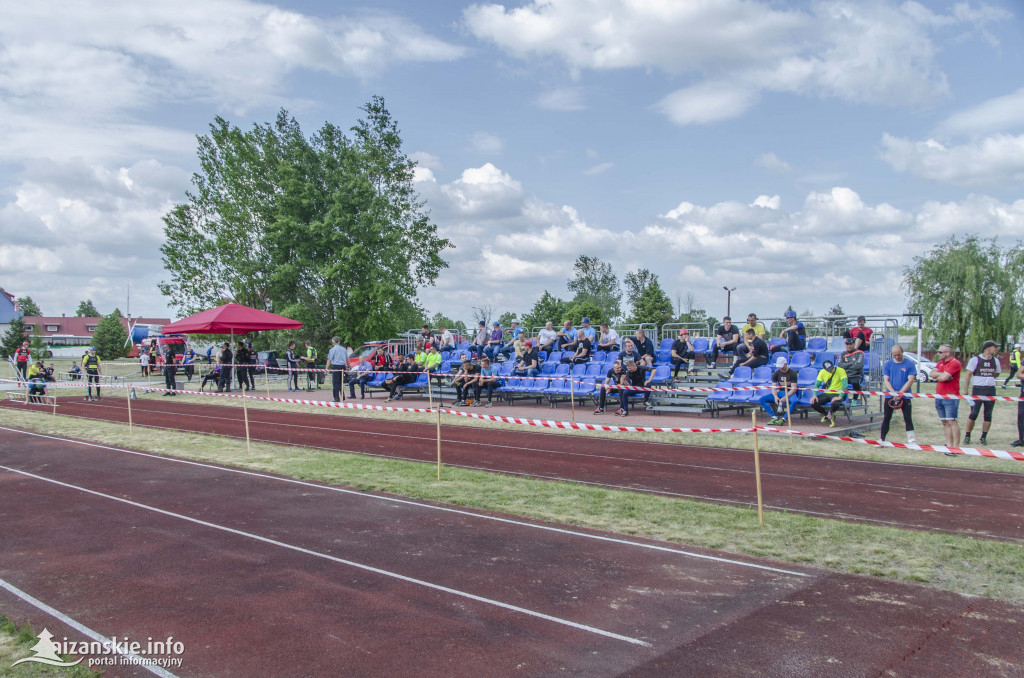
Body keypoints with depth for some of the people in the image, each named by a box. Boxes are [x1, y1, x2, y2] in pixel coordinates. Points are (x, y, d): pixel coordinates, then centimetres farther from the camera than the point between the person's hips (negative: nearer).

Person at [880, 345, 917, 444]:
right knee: (886, 418, 4)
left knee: (908, 418, -3)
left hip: (905, 396, -2)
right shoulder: (888, 364, 6)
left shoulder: (910, 364, 0)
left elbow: (910, 380, -7)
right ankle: (882, 440, 11)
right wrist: (893, 393, -15)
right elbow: (885, 380, 0)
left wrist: (900, 393, -16)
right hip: (889, 396, 2)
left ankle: (912, 441, 1)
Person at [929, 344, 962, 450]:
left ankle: (956, 447, -10)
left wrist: (936, 376, -2)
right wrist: (942, 375, -7)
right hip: (939, 397, 8)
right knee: (944, 422, 8)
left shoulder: (955, 363, -9)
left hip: (951, 397, -8)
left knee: (952, 421, -10)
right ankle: (949, 445, 12)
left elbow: (944, 377, -20)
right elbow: (931, 374, 6)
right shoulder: (940, 363, 18)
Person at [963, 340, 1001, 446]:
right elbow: (969, 374, -3)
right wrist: (966, 389, -6)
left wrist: (989, 379, 12)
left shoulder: (996, 361, 9)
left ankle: (983, 437, 14)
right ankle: (967, 436, 5)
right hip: (977, 389, -4)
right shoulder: (975, 360, -4)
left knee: (988, 415, 4)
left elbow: (996, 374, 25)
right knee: (974, 414, -7)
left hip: (991, 390, 4)